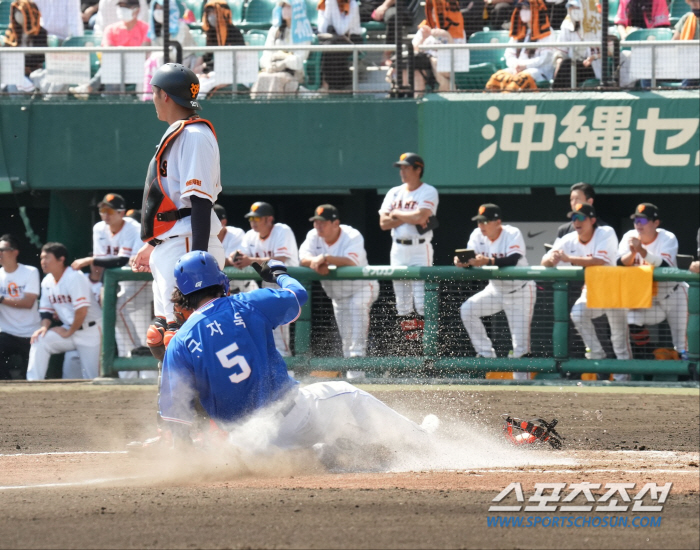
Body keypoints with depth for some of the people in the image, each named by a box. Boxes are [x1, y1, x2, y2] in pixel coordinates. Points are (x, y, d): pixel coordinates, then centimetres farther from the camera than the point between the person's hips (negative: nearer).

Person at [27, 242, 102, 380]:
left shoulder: (74, 277, -19)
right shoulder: (47, 282, 6)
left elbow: (82, 311, -24)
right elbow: (46, 310, 13)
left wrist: (69, 332, -15)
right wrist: (44, 326, -7)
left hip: (90, 331, -7)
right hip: (68, 330, 7)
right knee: (40, 341, -13)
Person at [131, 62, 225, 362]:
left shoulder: (194, 135, -12)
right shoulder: (176, 134, 20)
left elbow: (201, 202, -20)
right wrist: (153, 245, 32)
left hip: (188, 247, -11)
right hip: (170, 248, 11)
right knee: (158, 339, 13)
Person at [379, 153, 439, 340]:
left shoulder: (428, 192, -4)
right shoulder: (394, 193, 13)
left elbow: (421, 216, -19)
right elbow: (384, 223, 3)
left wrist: (396, 214, -5)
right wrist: (410, 218, -9)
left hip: (420, 249, -6)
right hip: (398, 250, 6)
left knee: (422, 301, -13)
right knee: (402, 303, 7)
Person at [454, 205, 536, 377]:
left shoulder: (513, 235, -23)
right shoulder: (478, 236, -7)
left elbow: (512, 261, -39)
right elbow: (471, 262, -15)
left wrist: (488, 261, -54)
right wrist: (462, 262, -39)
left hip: (520, 292, -6)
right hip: (496, 290, 6)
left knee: (520, 343, -9)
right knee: (467, 310, -13)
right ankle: (486, 354, -2)